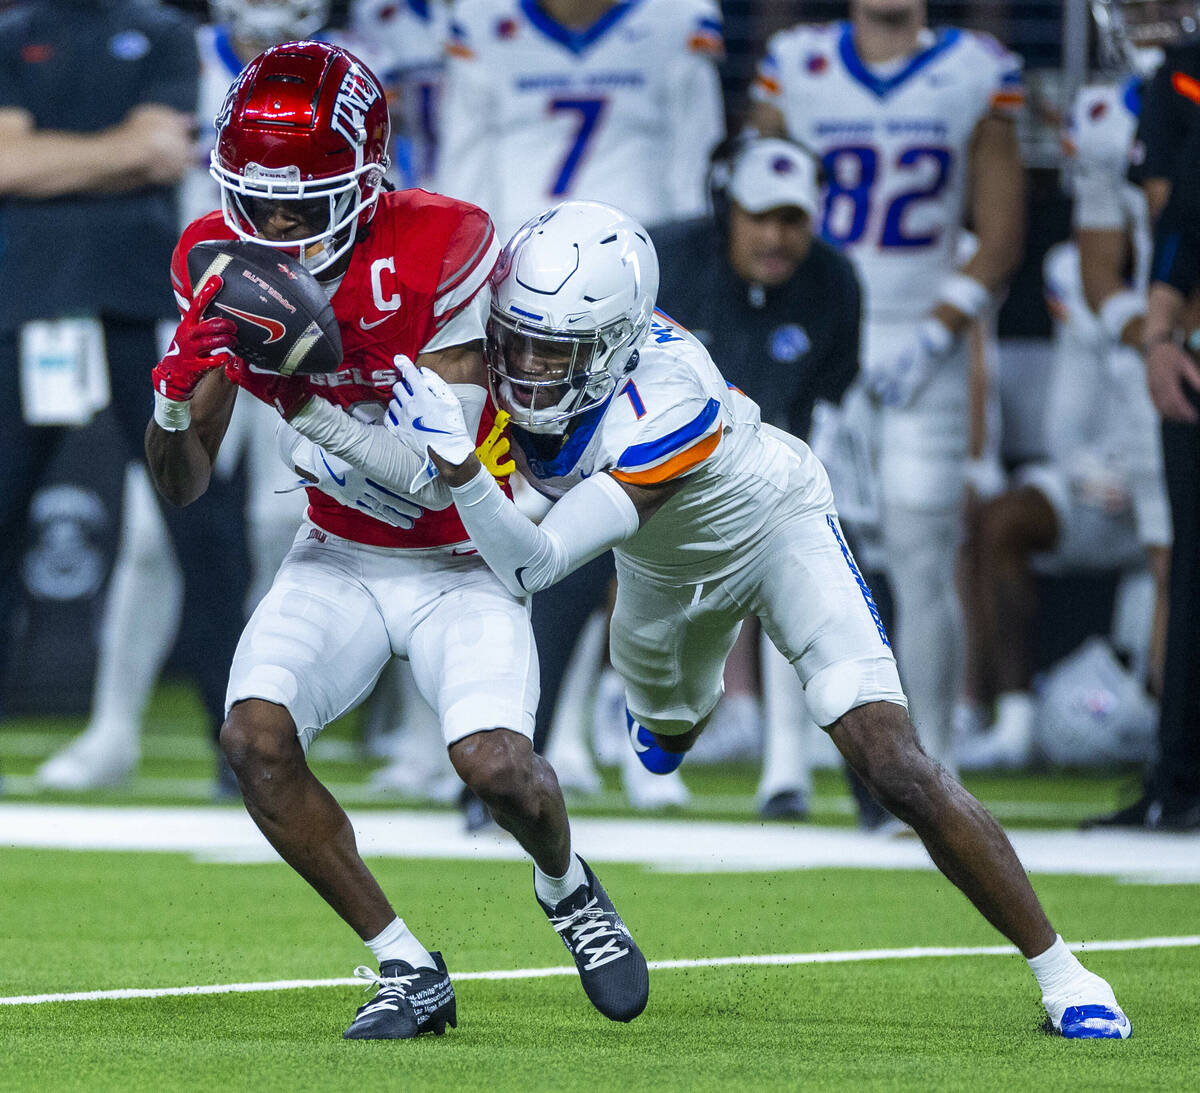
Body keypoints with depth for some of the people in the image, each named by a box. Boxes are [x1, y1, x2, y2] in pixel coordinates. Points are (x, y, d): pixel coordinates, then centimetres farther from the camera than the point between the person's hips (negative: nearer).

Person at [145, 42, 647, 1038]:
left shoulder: (441, 247, -25)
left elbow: (440, 474, -29)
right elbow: (183, 487, -4)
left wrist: (307, 399, -41)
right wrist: (175, 399, -27)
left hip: (462, 563, -4)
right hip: (341, 562, 4)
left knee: (495, 765, -24)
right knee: (255, 738, -21)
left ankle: (570, 891, 14)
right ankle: (409, 972, -5)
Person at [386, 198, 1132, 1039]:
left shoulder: (666, 408, -46)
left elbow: (535, 564, -50)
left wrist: (456, 459, -64)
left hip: (776, 531, -7)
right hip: (663, 567, 7)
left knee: (896, 770, -20)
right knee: (668, 735, 33)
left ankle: (1057, 969, -7)